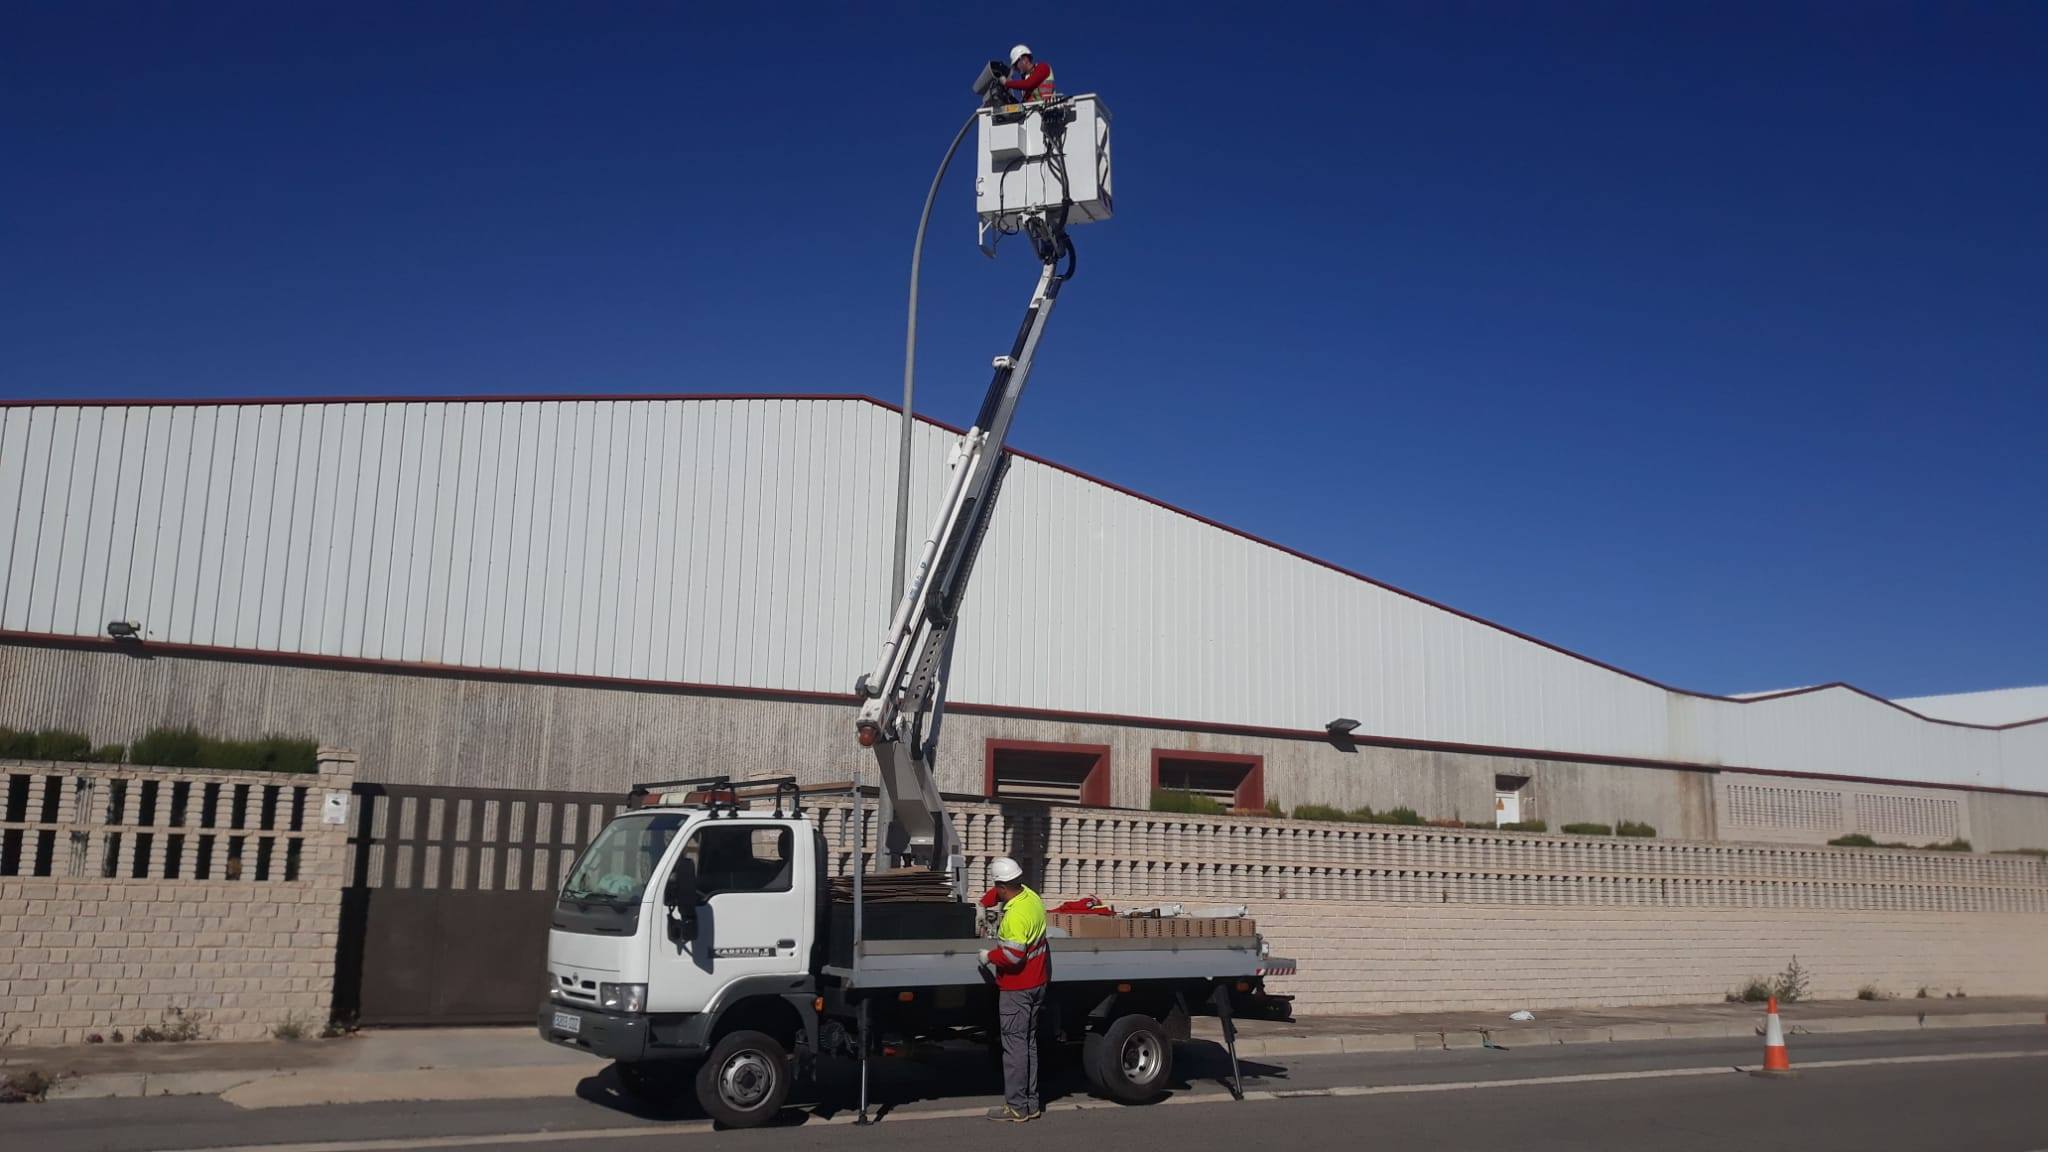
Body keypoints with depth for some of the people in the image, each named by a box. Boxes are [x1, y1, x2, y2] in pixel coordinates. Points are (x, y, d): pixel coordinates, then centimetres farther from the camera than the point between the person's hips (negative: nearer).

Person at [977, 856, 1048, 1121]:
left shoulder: (1016, 915, -26)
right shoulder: (1031, 896, 3)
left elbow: (1013, 955, -27)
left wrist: (989, 956, -12)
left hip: (1016, 989, -9)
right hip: (1036, 984, 9)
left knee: (1014, 1045, -1)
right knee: (1029, 1043, 15)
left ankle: (1016, 1106, 4)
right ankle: (1031, 1103, 22)